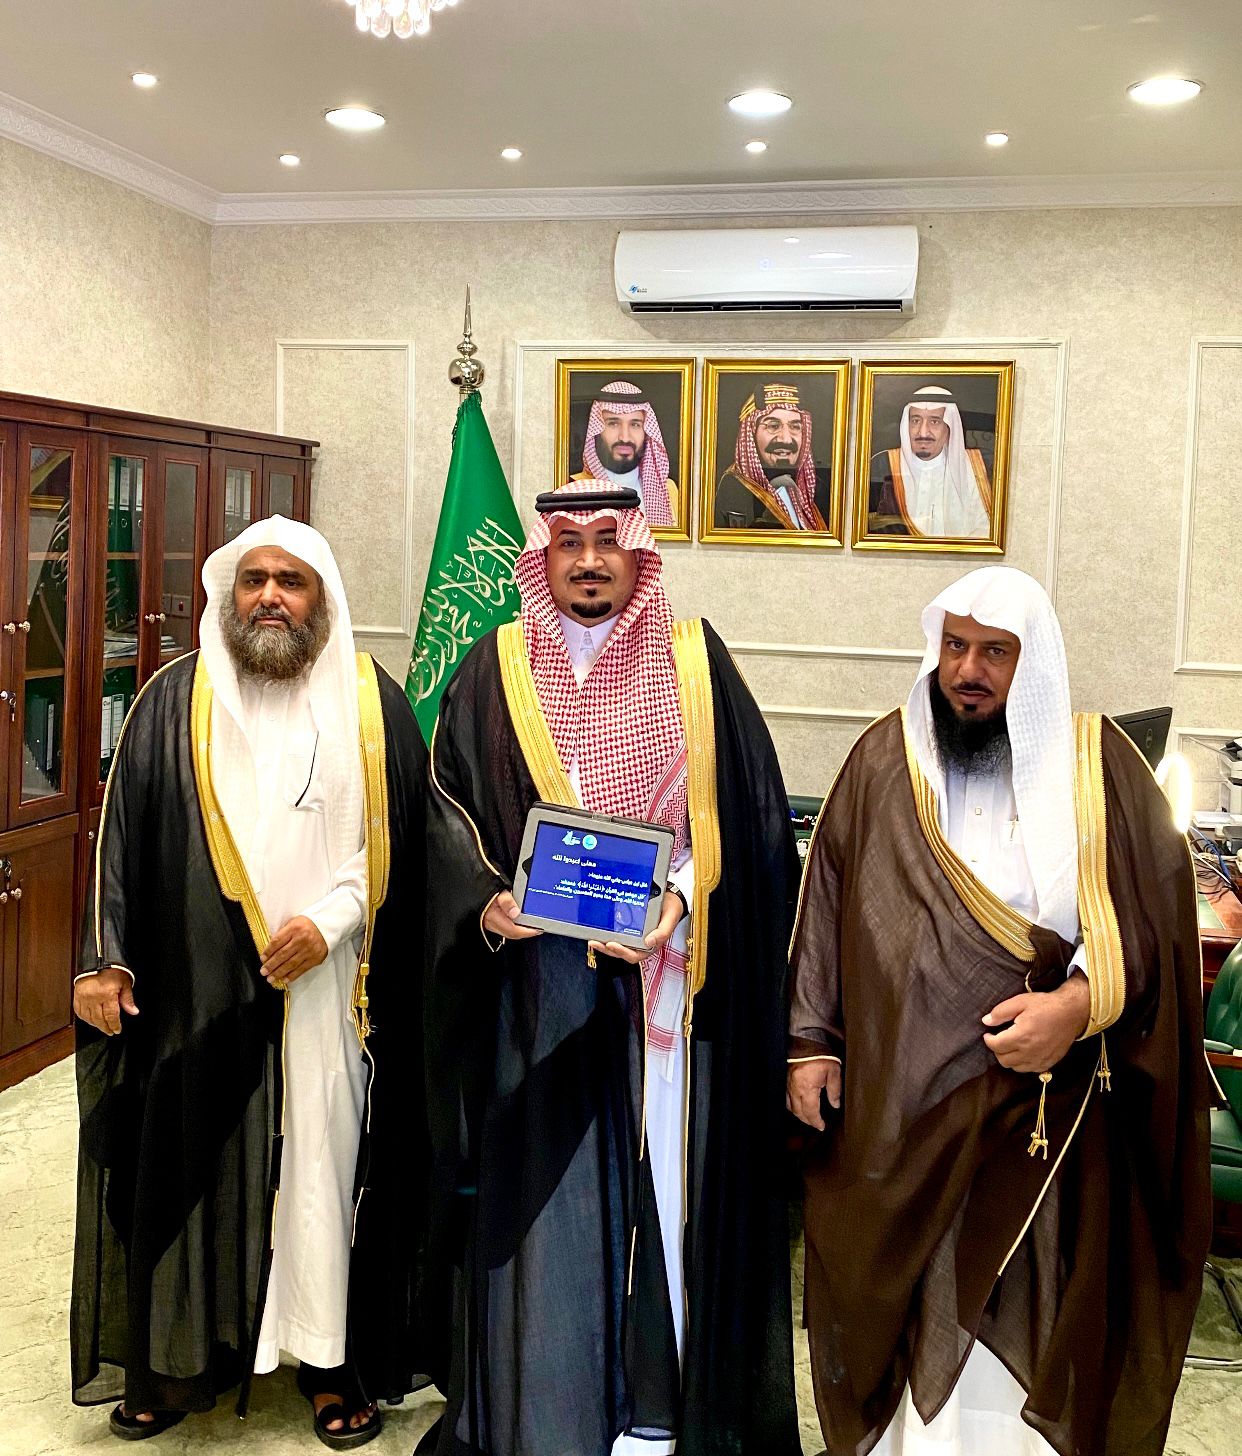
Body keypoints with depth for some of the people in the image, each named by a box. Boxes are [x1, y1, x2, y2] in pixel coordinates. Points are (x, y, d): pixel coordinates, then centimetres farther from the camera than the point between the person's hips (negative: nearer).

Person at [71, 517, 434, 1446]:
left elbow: (400, 842, 3)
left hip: (328, 987, 0)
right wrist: (108, 959, -3)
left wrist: (330, 920, -10)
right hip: (198, 988, 1)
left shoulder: (373, 705, 3)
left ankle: (333, 1358, 20)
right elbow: (125, 835, 2)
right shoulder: (176, 701, 4)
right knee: (193, 1161, 7)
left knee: (322, 1164, 6)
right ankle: (174, 1359, 23)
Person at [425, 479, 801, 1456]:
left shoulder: (696, 661, 5)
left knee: (664, 1183, 4)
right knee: (546, 1187, 5)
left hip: (669, 980, 0)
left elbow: (748, 812, 1)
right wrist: (487, 905, -15)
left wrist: (679, 900, -14)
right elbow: (452, 813, 3)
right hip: (541, 982, 1)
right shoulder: (497, 672, 7)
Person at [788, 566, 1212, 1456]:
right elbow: (828, 899, 7)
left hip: (1040, 1105, -1)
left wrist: (1080, 1005, -16)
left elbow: (1156, 905, -2)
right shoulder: (884, 758, 5)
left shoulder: (1095, 763, 0)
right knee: (904, 1302, 10)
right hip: (896, 1098, 2)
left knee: (1019, 1308, 1)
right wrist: (812, 1040, 3)